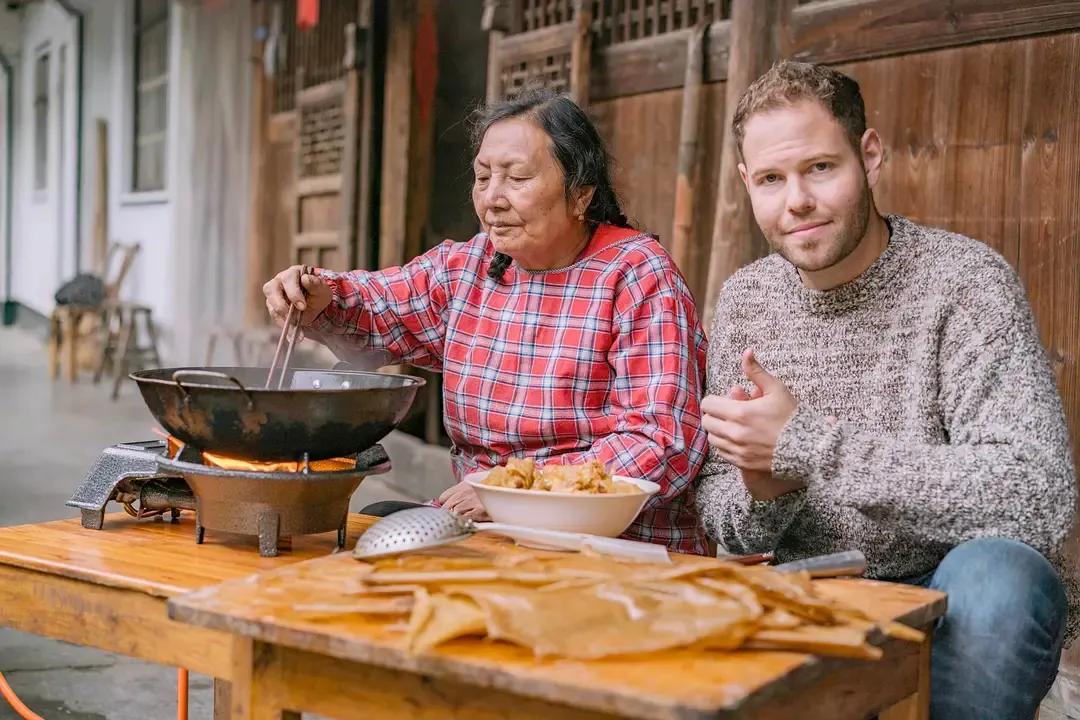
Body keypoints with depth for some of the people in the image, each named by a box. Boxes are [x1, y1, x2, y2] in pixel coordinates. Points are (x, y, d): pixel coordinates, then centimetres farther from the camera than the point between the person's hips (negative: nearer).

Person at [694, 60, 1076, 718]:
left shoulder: (963, 281, -13)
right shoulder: (744, 302, 3)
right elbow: (721, 517, 6)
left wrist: (802, 442, -25)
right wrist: (762, 495, -20)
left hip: (948, 605, -2)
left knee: (993, 571, -35)